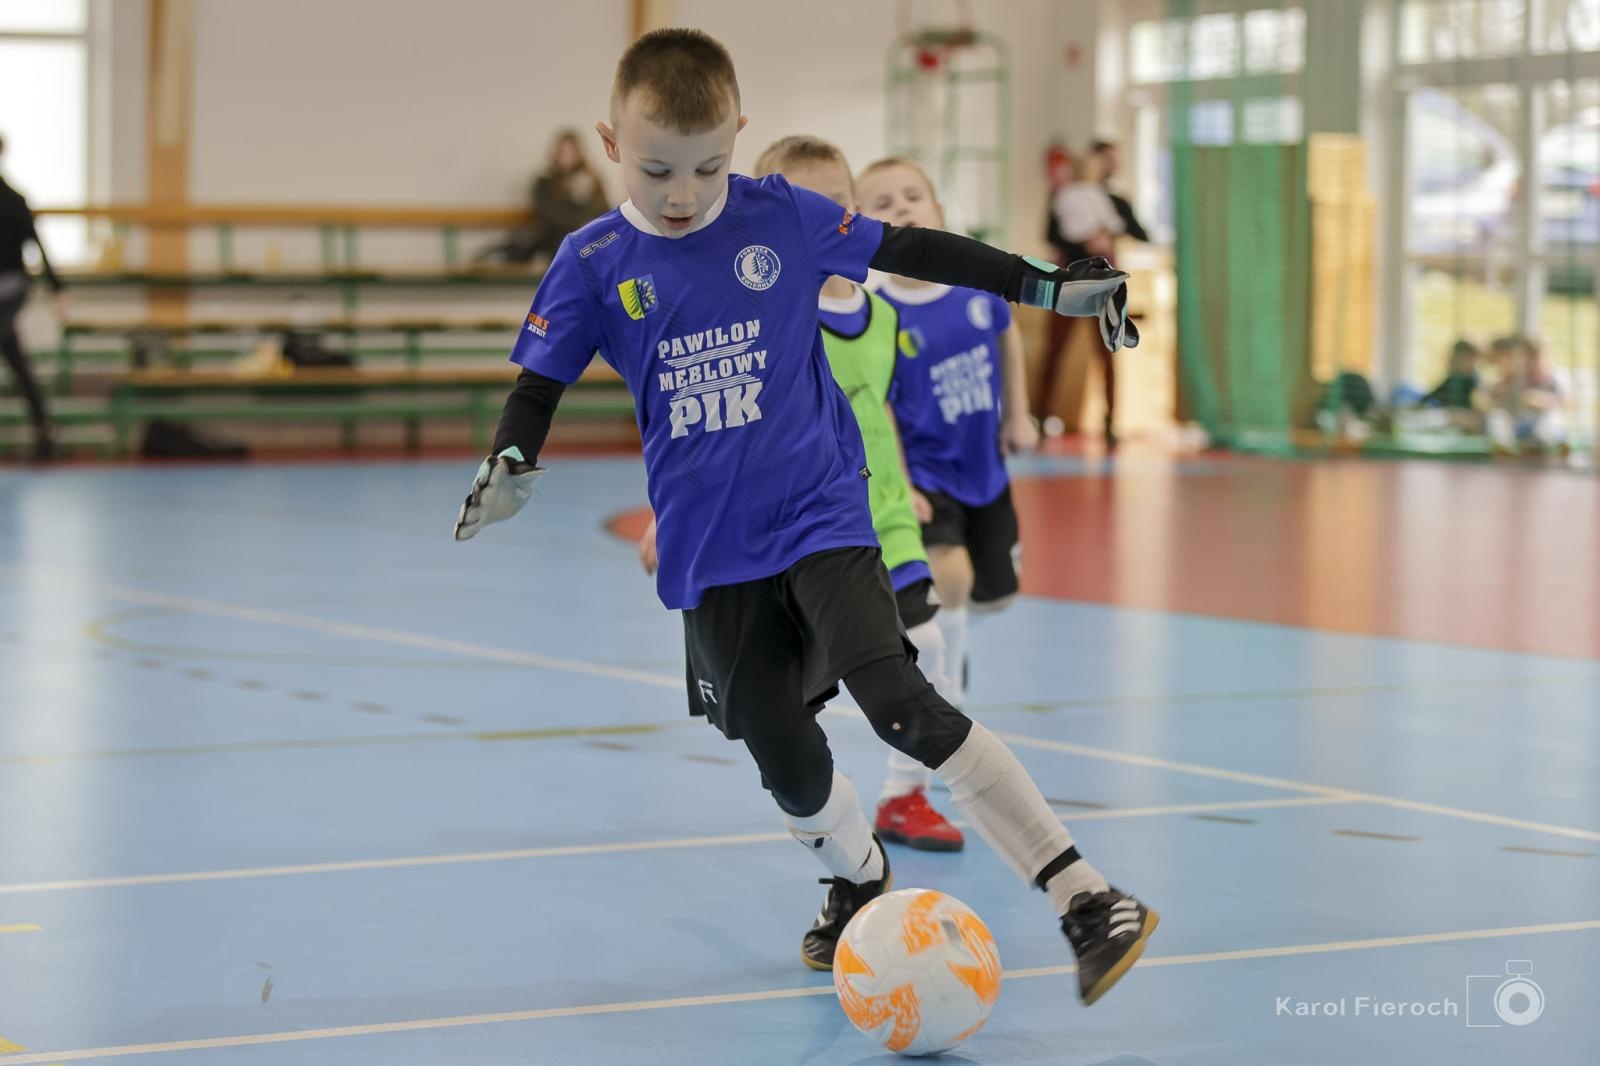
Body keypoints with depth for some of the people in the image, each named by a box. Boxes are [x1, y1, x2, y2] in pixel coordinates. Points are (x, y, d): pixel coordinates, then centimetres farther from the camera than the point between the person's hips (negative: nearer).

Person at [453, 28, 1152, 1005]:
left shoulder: (785, 217, -4)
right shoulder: (595, 263, -2)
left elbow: (913, 252, 6)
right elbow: (541, 384, 3)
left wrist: (1053, 287, 7)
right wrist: (510, 467, -18)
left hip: (821, 515, -2)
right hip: (709, 551, 3)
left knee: (901, 703, -22)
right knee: (789, 769, 8)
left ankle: (1087, 900, -23)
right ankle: (861, 885, 42)